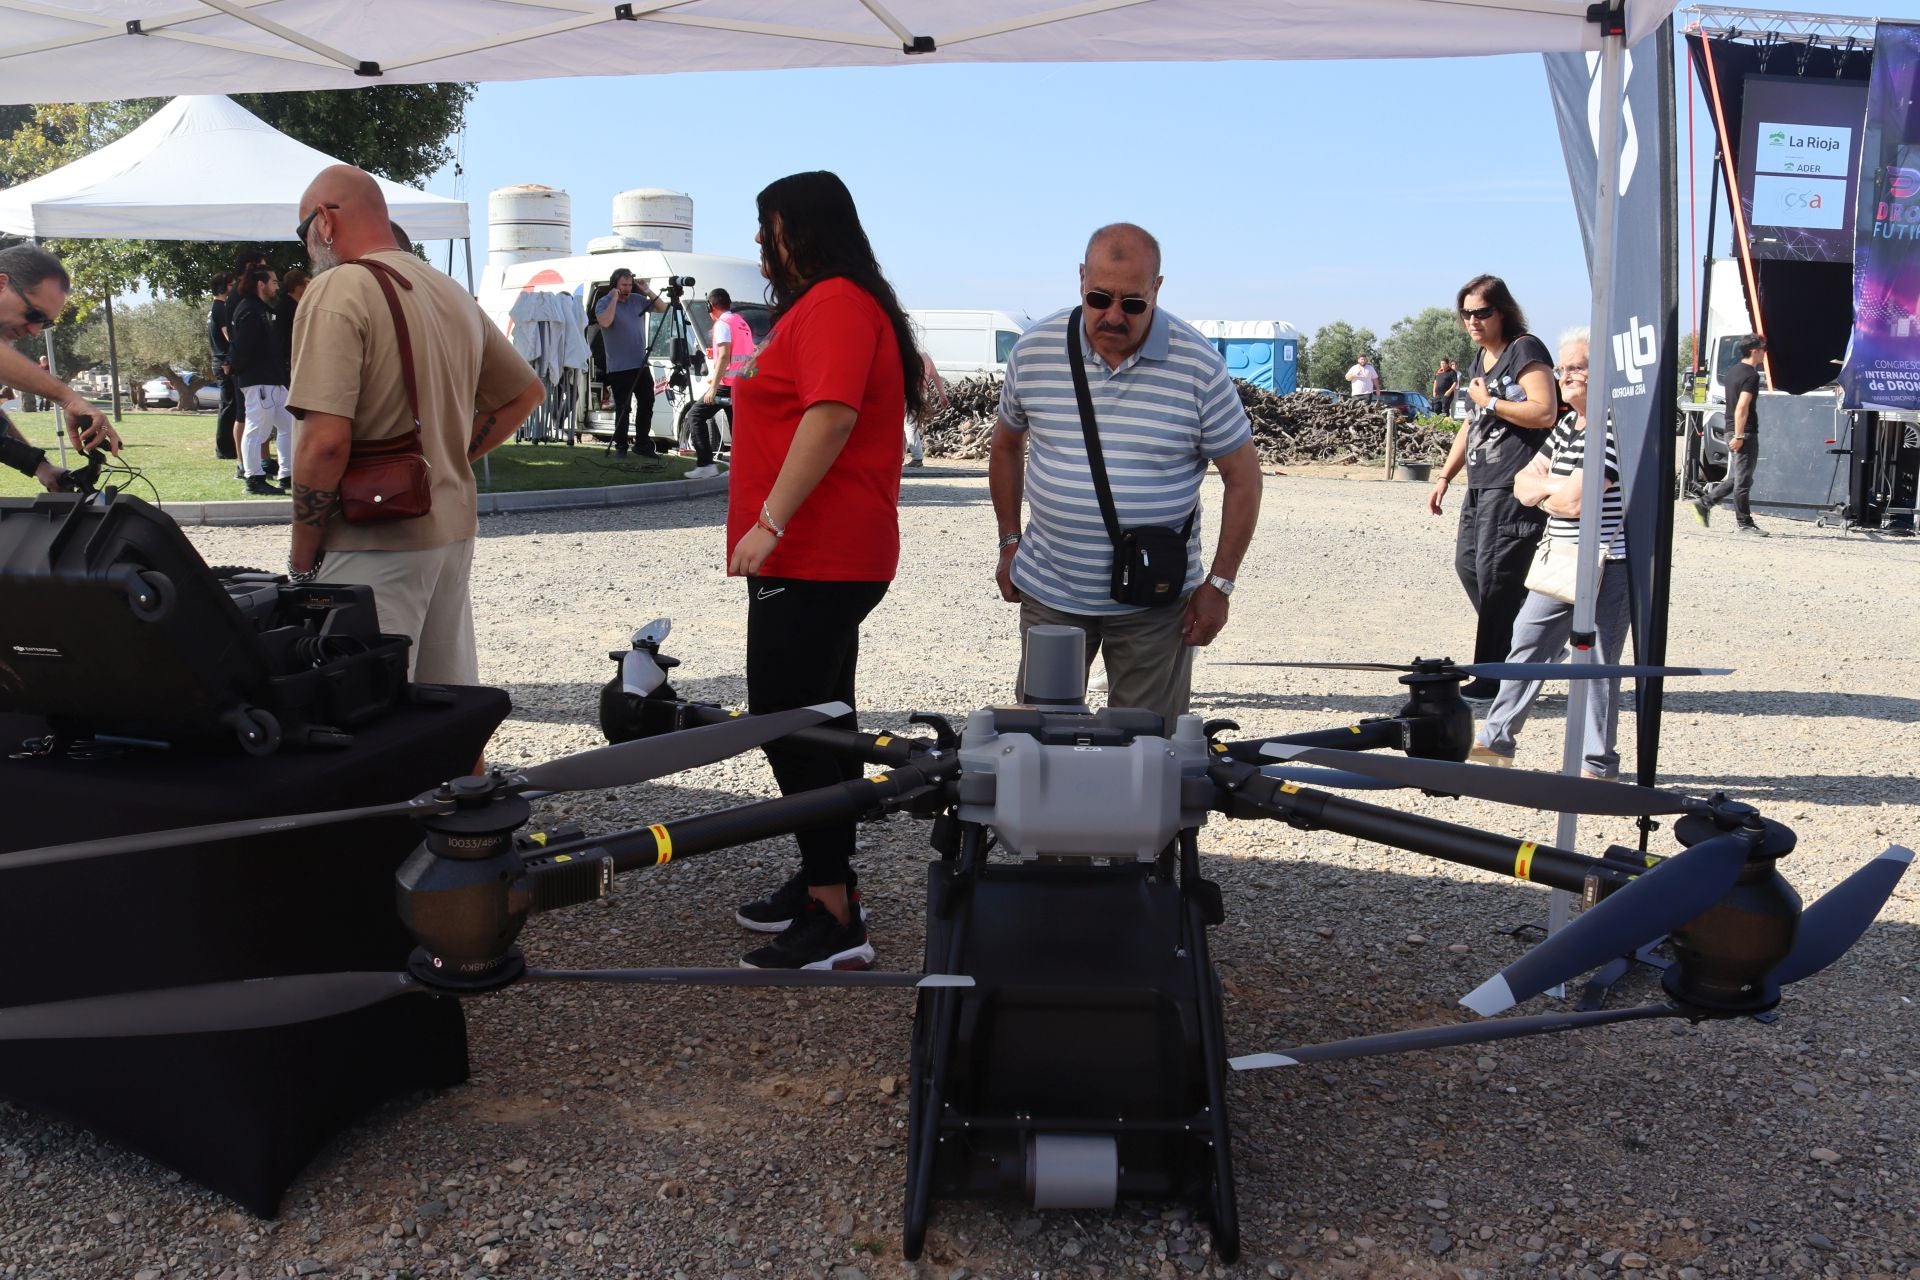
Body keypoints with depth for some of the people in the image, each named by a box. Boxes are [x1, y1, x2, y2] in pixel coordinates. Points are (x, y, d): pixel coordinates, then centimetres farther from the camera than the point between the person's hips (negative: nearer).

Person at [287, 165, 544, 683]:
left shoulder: (337, 290, -12)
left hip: (375, 547, -8)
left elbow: (325, 440, -20)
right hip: (454, 529, 8)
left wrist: (301, 560, -9)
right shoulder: (454, 294, 12)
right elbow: (525, 391, 22)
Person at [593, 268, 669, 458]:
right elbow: (605, 322, -23)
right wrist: (614, 299, -18)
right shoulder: (604, 303, -4)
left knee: (647, 404, 7)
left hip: (641, 365, 5)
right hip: (618, 368, -5)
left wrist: (648, 291, 2)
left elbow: (662, 307, 13)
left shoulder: (637, 300, 10)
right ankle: (620, 446, 6)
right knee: (622, 408, -2)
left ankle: (642, 443, 16)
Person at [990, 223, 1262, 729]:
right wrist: (1010, 543, 12)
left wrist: (1218, 583, -5)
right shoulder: (1033, 351, -3)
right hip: (1049, 591, 2)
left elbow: (1243, 475, -3)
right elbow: (1006, 445, 14)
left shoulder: (1199, 365, -9)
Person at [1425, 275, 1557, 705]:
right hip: (1481, 484, 10)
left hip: (1515, 486, -10)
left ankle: (1495, 684, -2)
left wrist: (1490, 402, -12)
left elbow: (1544, 412, -20)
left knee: (1495, 576, -9)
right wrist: (1445, 476, 23)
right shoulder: (1481, 358, 19)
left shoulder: (1525, 350, -8)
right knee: (1468, 564, 11)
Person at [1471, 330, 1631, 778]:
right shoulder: (1565, 427, 12)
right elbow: (1523, 484, 11)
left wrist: (1542, 491, -2)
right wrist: (1555, 488, -9)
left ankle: (1597, 765, 7)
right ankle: (1497, 740, 21)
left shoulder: (1614, 428, -16)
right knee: (1527, 645, 12)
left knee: (1595, 663, -3)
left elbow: (1574, 501, -22)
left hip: (1606, 568, -9)